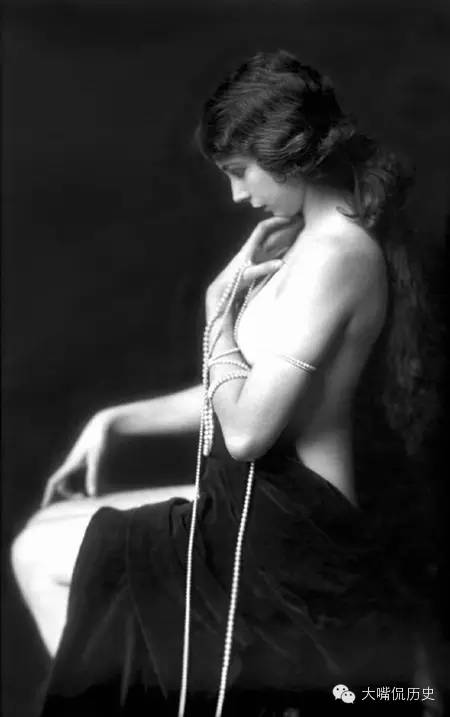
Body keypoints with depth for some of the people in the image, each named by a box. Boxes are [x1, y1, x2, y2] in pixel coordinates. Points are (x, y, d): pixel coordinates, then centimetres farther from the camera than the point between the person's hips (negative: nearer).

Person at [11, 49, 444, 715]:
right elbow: (254, 393, 12)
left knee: (39, 550, 2)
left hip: (288, 533, -10)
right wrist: (117, 420, 8)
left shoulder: (331, 256, -23)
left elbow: (245, 428, -24)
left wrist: (221, 306, -10)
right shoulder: (348, 236, 8)